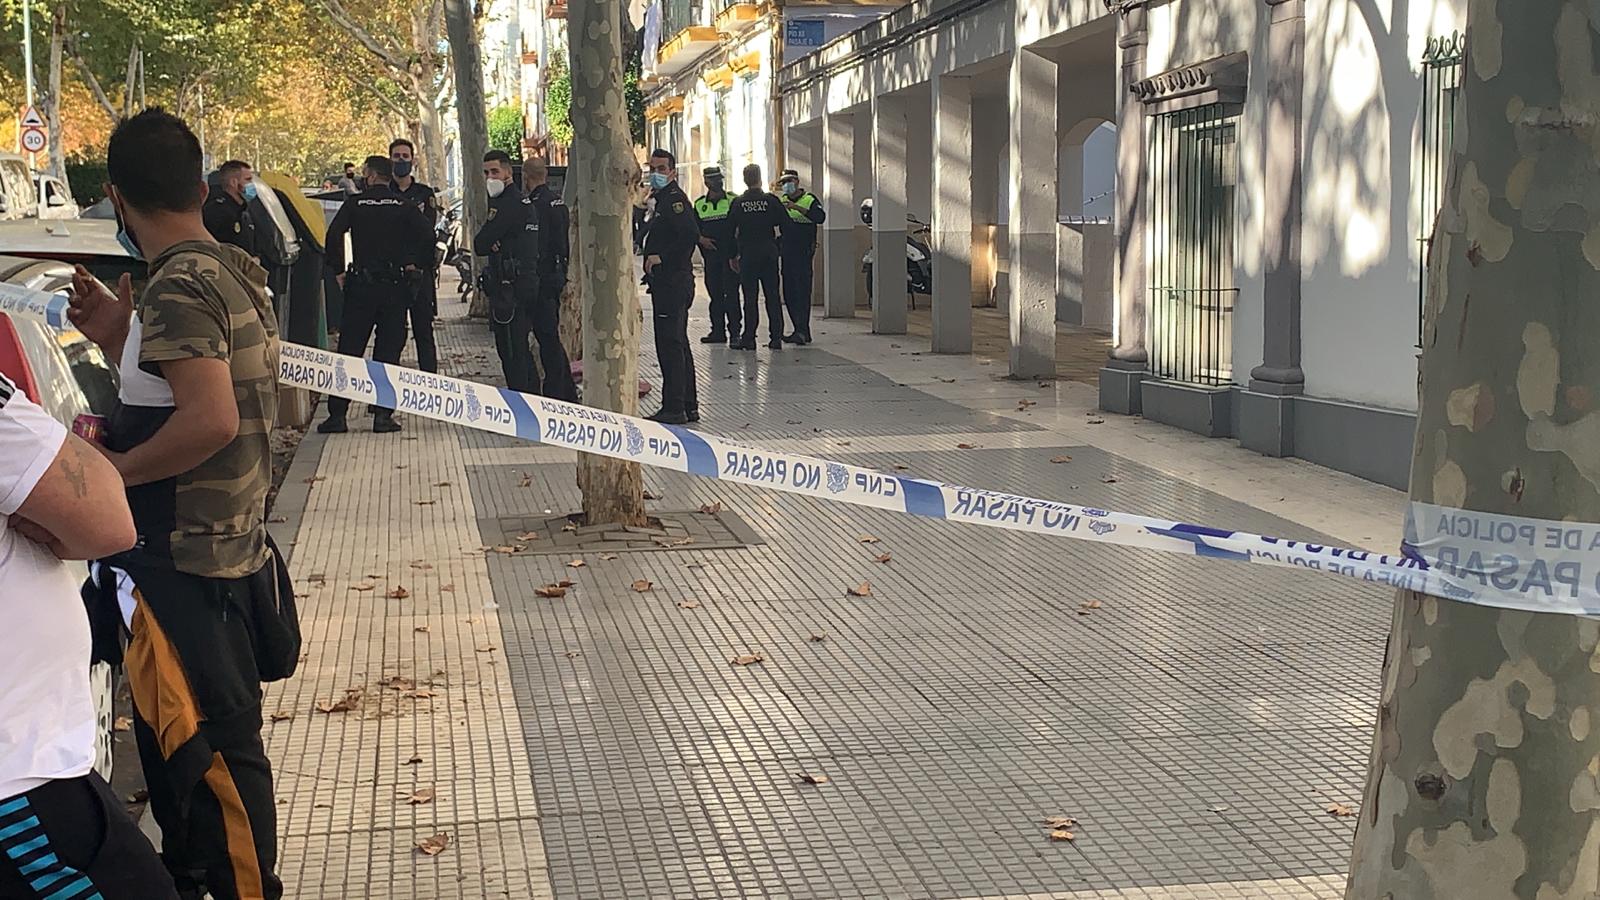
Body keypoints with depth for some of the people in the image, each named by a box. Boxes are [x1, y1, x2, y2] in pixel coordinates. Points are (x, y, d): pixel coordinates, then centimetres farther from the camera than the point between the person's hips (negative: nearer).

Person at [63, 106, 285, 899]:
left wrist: (115, 467, -17)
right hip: (228, 545, 10)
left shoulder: (176, 287, -18)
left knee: (209, 751, -1)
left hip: (183, 564, -10)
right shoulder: (235, 274, 11)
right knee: (173, 737, 23)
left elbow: (210, 419, -29)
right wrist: (122, 339, 10)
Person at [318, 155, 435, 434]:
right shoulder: (404, 206, 3)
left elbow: (334, 233, -11)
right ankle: (383, 415, 2)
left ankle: (337, 414, 3)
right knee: (388, 351, 5)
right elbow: (428, 234, -9)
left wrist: (338, 271, -2)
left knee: (349, 350, 4)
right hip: (396, 285, 1)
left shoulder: (355, 204, 1)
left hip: (361, 285, -1)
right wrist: (418, 266, 1)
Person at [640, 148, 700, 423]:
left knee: (669, 344, -9)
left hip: (672, 282, -11)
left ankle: (674, 408, -8)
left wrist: (662, 258, -20)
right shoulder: (661, 199, 20)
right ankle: (689, 406, 20)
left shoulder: (675, 198, -11)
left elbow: (691, 235, -25)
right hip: (667, 283, 11)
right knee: (678, 344, 14)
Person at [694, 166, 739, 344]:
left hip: (730, 255, -3)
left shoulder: (733, 201, 2)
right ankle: (718, 331, 12)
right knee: (714, 293, 6)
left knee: (731, 293, -5)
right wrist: (701, 239, -5)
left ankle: (734, 331, -2)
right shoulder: (699, 205, 10)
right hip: (710, 254, 3)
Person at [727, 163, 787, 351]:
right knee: (772, 296, 5)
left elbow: (730, 232, 2)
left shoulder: (738, 203, -1)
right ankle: (776, 338, 4)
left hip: (747, 256, 0)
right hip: (769, 254, 0)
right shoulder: (771, 200, -2)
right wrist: (779, 245, 15)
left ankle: (749, 338, 0)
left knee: (750, 298, 2)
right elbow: (785, 225, 0)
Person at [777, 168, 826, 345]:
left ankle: (802, 331, -13)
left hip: (803, 253, -6)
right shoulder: (781, 202, 15)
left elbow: (820, 217, -20)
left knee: (802, 292, -11)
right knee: (789, 294, 7)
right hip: (787, 254, 6)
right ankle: (800, 331, 13)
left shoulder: (809, 200, -2)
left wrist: (797, 207, -25)